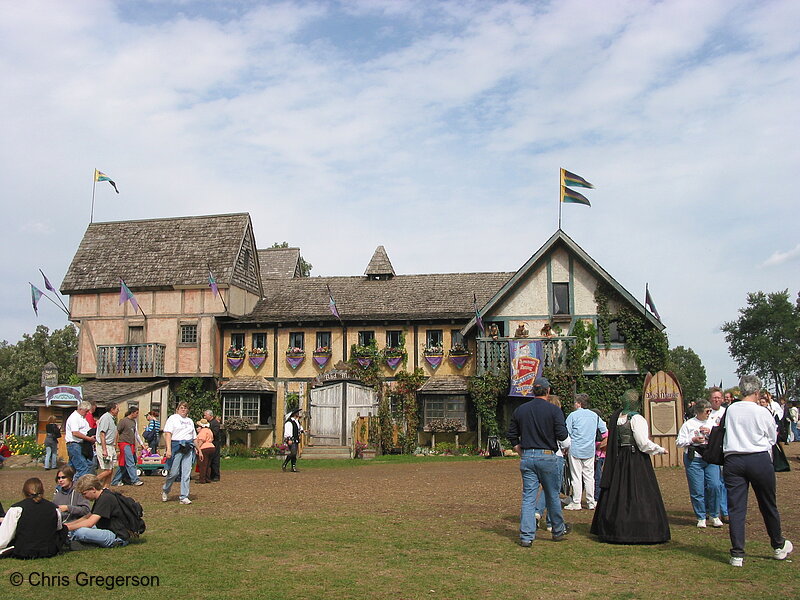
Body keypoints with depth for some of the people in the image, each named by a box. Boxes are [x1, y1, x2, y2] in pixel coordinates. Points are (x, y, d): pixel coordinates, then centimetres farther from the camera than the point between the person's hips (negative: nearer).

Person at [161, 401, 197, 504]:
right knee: (174, 472, -5)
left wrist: (197, 449, 16)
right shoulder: (173, 418, 5)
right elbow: (168, 434, -6)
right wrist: (168, 449, -17)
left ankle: (184, 497, 2)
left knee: (186, 473, -1)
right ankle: (165, 491, 21)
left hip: (188, 448, 5)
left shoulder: (190, 421, 23)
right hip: (176, 447, -5)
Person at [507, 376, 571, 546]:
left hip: (527, 457, 3)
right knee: (552, 496, 12)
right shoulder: (554, 410, -6)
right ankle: (558, 530, 28)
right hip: (547, 457, -3)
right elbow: (562, 435, -11)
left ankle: (526, 536, 2)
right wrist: (566, 446, 10)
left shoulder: (520, 410, 6)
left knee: (528, 497, 5)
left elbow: (512, 436, 12)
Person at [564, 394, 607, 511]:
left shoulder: (573, 415, -6)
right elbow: (605, 430, 14)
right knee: (589, 476, 9)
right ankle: (591, 502, 12)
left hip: (576, 449, -4)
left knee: (576, 477, 0)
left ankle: (576, 503, 3)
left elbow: (566, 433, -7)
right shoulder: (594, 415, 8)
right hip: (590, 450, 4)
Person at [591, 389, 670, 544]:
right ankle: (641, 531, 0)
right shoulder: (636, 418, -13)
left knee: (616, 494, 11)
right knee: (638, 495, -1)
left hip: (618, 460, 6)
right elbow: (644, 443, -14)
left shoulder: (615, 417, 6)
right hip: (636, 460, -6)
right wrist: (661, 450, -1)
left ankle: (615, 530, 17)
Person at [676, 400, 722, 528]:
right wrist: (693, 440, -10)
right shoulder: (688, 424, 4)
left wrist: (710, 432, -4)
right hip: (693, 459, -3)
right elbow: (679, 442, 1)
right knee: (697, 490, -1)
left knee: (714, 486, -8)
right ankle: (701, 517, 12)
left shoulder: (711, 423, 15)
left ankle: (714, 515, 10)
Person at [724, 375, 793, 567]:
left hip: (733, 460, 1)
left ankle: (737, 554, -1)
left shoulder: (730, 410, 1)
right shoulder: (762, 412, -5)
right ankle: (778, 546, 35)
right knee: (768, 506, 16)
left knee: (736, 507, 2)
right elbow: (773, 438, 9)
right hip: (760, 459, -1)